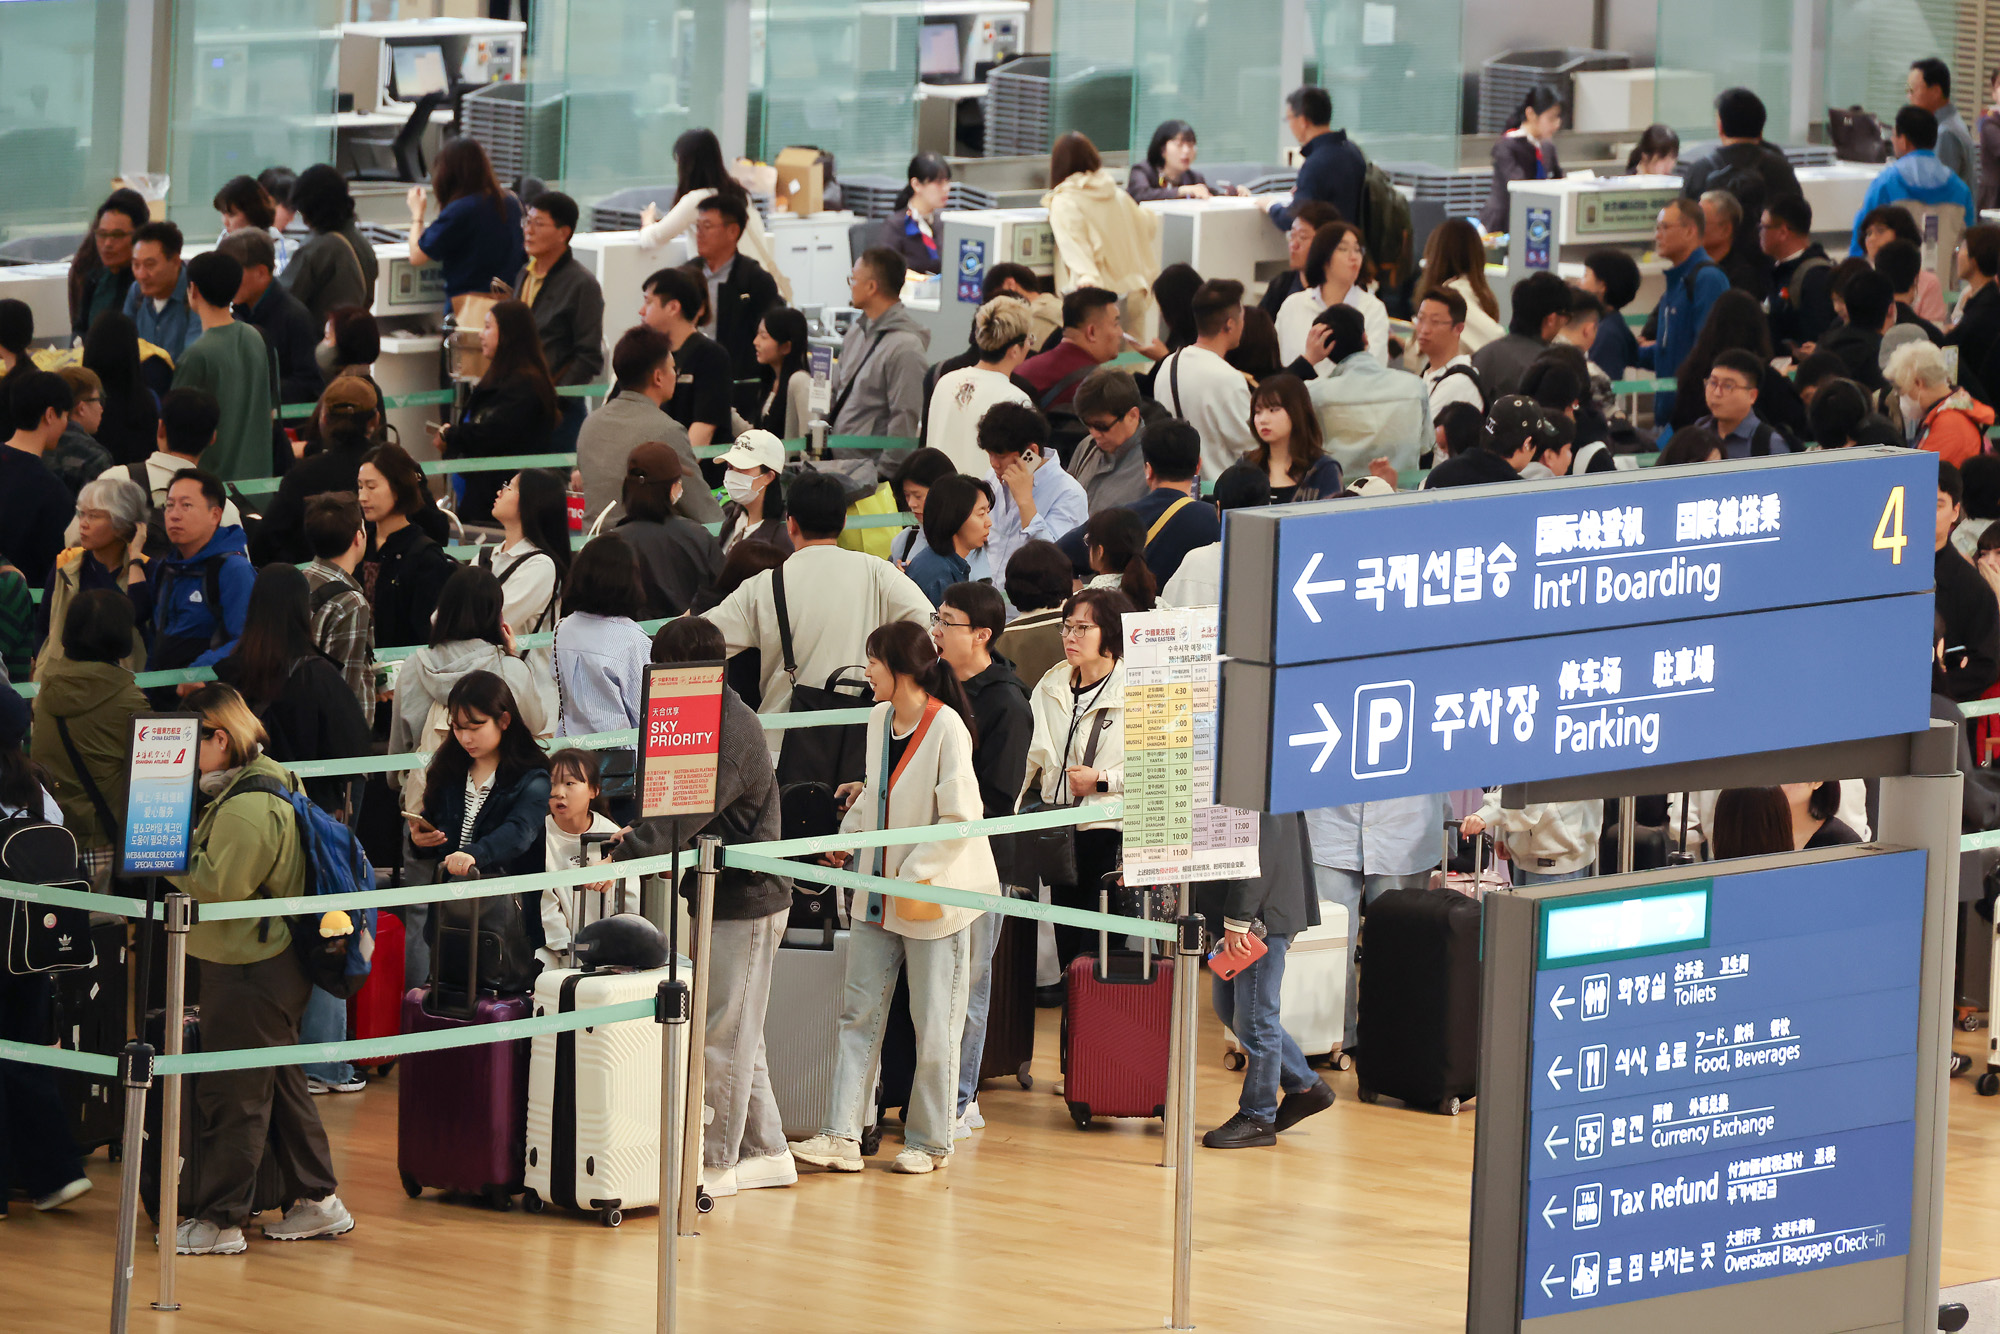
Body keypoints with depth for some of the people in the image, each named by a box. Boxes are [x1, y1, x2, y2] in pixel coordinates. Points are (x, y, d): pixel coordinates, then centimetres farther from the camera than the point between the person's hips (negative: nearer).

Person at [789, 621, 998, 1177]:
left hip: (934, 896, -8)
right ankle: (842, 1136, 3)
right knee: (859, 1015, 4)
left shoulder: (946, 727, -18)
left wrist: (916, 873, -19)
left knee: (933, 1025, 4)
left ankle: (929, 1141, 15)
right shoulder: (880, 718, 5)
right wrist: (850, 834, 11)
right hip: (881, 892, 8)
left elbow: (960, 817, -20)